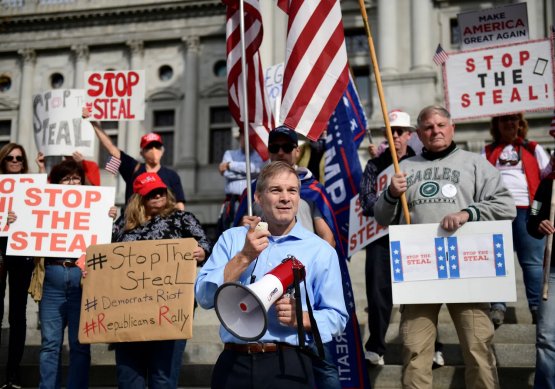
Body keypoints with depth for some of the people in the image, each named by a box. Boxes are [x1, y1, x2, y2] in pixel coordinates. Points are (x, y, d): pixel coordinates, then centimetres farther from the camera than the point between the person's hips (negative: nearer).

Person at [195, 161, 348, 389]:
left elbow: (336, 318, 3)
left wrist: (300, 318, -15)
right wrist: (245, 256, -13)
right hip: (234, 364, 1)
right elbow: (204, 297, -4)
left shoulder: (320, 250, 3)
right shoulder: (232, 239, 7)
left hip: (288, 366, -1)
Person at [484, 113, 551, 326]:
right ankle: (497, 307, -1)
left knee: (532, 261, -1)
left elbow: (549, 175, 9)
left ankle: (537, 307, 2)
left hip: (526, 210, -1)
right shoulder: (488, 152, 17)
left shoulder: (533, 149, 15)